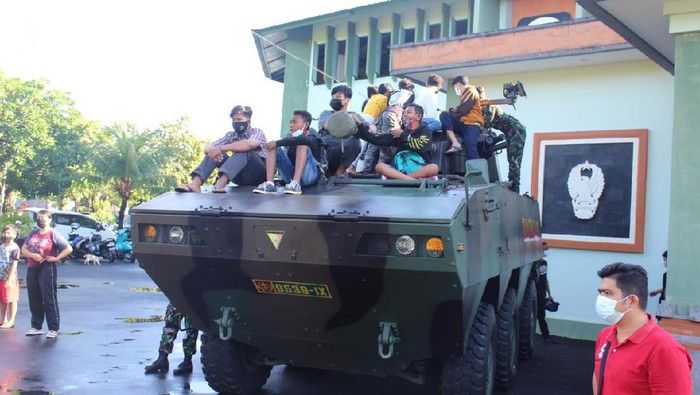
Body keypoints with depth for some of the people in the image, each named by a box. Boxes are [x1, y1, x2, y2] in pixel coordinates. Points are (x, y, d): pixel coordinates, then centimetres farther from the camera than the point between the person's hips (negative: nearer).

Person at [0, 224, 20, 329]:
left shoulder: (14, 248, -11)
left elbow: (14, 264, -13)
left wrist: (9, 279, -16)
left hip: (9, 278, -7)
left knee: (11, 300, 1)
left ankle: (11, 321, 7)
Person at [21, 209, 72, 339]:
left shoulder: (53, 234, -4)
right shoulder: (33, 233, 13)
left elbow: (68, 249, -8)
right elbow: (24, 249, 9)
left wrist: (56, 258, -13)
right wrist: (33, 255, -10)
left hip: (47, 268, -6)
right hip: (32, 268, 6)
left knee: (49, 299, -6)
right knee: (34, 299, 11)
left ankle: (53, 329, -3)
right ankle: (36, 327, 22)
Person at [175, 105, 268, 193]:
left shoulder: (257, 132, -6)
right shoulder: (231, 136, 10)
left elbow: (251, 144, -31)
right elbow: (207, 147, 2)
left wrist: (221, 148, -33)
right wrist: (212, 150, -26)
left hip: (258, 173, -5)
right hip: (240, 176, 5)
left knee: (244, 149, -32)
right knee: (214, 152, -10)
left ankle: (221, 183, -48)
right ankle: (195, 183, -31)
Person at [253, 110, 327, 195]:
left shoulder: (312, 137, -4)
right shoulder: (291, 138, 15)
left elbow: (304, 140, -28)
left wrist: (277, 143, -25)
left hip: (309, 176, -5)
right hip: (291, 177, 6)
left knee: (302, 144, -25)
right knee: (273, 147, -1)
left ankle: (296, 184, -38)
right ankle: (269, 184, -20)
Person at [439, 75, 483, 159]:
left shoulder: (470, 90, 1)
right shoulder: (466, 93, 29)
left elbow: (463, 110, -10)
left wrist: (451, 111, 3)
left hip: (471, 124, -8)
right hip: (464, 124, 8)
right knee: (444, 115, -11)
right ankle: (455, 143, -26)